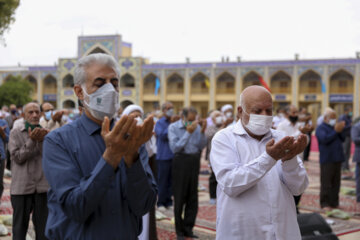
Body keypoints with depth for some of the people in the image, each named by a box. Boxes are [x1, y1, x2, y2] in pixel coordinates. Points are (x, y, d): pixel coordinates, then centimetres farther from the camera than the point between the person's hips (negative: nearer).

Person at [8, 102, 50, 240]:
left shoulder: (45, 133, 9)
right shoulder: (15, 133, 4)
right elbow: (17, 157, -7)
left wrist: (42, 140, -17)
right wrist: (32, 140, -16)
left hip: (43, 187, 2)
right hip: (21, 187, -1)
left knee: (43, 227, 8)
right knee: (20, 225, 6)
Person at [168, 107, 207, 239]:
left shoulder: (197, 126, 6)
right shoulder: (173, 127, -3)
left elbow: (201, 146, 1)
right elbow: (175, 148, -14)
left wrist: (202, 131, -11)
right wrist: (188, 132, -18)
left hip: (195, 161, 4)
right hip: (181, 161, -3)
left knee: (193, 198, 7)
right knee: (180, 197, 2)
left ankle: (188, 229, 18)